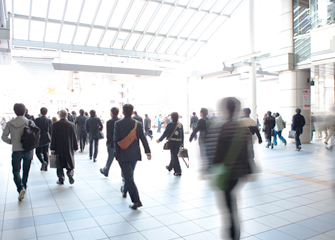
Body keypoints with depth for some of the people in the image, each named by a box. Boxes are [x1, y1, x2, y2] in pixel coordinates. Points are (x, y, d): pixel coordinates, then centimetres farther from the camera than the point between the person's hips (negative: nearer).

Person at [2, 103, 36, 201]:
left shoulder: (10, 123, -5)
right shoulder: (30, 122, -7)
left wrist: (12, 142, 14)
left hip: (16, 150, -1)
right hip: (28, 150, 1)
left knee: (16, 171, 4)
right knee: (26, 171, 18)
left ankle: (21, 188, -17)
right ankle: (24, 187, 28)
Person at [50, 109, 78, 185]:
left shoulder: (55, 124, -7)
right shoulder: (72, 125, -2)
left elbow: (53, 137, -6)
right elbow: (74, 137, 1)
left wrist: (52, 148, -1)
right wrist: (75, 147, 8)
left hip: (58, 148, -1)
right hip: (69, 148, 1)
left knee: (60, 165, 10)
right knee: (70, 163, 13)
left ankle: (61, 179, 13)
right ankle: (70, 173, -11)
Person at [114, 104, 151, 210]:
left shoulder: (118, 123, -10)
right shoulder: (138, 124, 0)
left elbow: (116, 139, -11)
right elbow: (143, 139, -2)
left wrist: (116, 153, -4)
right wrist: (148, 151, -1)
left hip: (123, 154, -5)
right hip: (134, 154, 5)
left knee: (129, 177, -4)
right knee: (129, 175, 24)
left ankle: (136, 201, -8)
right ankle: (125, 190, 47)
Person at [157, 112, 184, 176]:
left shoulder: (170, 125, -12)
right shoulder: (181, 125, 5)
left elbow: (165, 134, -9)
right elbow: (182, 135, 10)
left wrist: (159, 140, 4)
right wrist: (182, 144, 19)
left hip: (172, 142, -6)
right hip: (178, 142, 6)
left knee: (174, 156, 0)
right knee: (174, 155, 20)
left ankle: (178, 171, 0)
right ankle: (170, 167, 40)